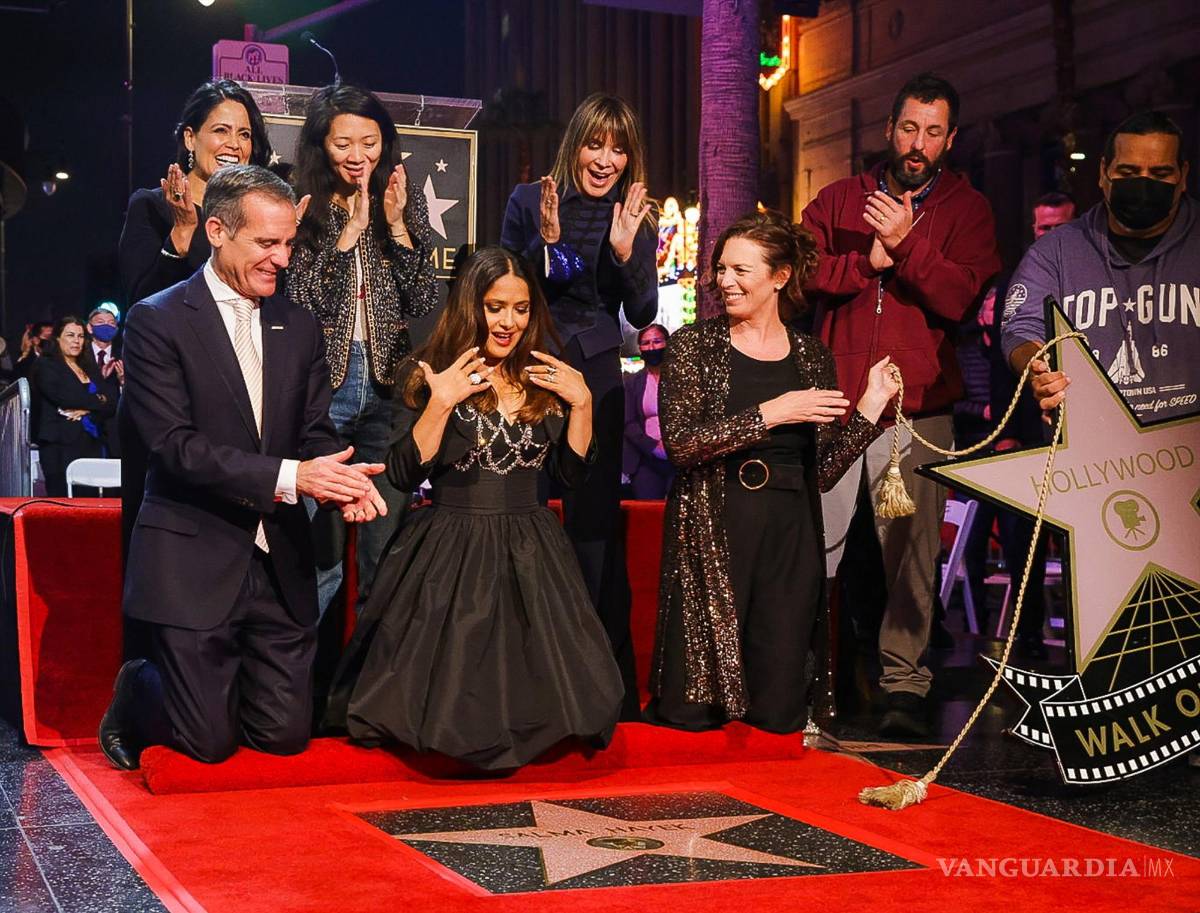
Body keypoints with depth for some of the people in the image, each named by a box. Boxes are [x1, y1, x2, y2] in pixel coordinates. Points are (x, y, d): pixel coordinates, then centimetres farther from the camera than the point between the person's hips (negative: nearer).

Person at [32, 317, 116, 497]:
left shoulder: (90, 368, 21)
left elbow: (112, 403, 10)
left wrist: (87, 409, -8)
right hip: (61, 446, -5)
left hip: (93, 446, 5)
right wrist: (96, 401, -1)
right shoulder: (46, 365, 5)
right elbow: (62, 397, -11)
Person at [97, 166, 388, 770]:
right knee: (210, 742, -1)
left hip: (280, 560, 5)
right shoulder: (156, 321, -7)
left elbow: (315, 432, 8)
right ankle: (134, 695, 31)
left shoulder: (299, 328, 11)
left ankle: (214, 683, 37)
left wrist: (344, 481, -16)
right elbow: (174, 444, -16)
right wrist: (288, 476, -25)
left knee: (286, 735, 6)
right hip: (195, 560, -5)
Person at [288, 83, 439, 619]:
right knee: (319, 550, -2)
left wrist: (396, 224, -7)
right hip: (323, 381, -3)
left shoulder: (407, 203, 9)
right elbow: (302, 304, -10)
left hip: (390, 383, 3)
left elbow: (425, 303, 2)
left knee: (386, 548, 7)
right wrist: (351, 228, -11)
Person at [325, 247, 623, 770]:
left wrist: (581, 404, -5)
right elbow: (404, 474, -11)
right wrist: (441, 403, -21)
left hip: (529, 553, 3)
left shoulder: (546, 379, 7)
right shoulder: (426, 376, -4)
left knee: (536, 679, 0)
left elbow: (572, 473, 8)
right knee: (451, 689, -5)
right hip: (450, 554, -3)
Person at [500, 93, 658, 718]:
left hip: (596, 377, 1)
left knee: (596, 522, 2)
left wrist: (625, 251, -14)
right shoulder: (529, 201, 1)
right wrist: (544, 245, -17)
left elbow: (642, 314, 1)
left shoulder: (635, 217, 7)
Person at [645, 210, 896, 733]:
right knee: (691, 712, -4)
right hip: (710, 533, -3)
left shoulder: (812, 358, 11)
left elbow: (822, 472, 8)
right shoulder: (695, 346, 2)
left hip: (789, 538, 3)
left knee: (778, 714, 2)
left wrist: (869, 409, 0)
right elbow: (680, 441, -13)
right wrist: (769, 414, -16)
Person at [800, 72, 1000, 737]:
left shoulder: (967, 210, 10)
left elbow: (962, 297, -5)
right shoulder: (841, 199, 15)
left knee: (910, 552, -3)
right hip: (835, 406, 1)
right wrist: (869, 260, -8)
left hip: (917, 410, -1)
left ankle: (905, 687, 6)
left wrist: (906, 245, -15)